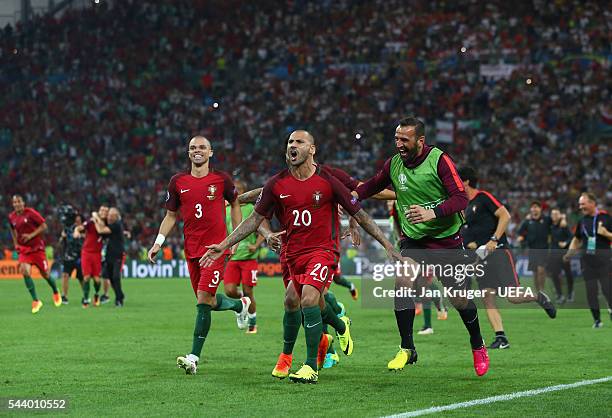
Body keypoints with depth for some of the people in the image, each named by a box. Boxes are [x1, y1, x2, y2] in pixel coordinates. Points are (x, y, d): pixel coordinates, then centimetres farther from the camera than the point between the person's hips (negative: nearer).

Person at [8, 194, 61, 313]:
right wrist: (16, 244, 11)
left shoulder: (31, 213, -13)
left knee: (45, 274, 5)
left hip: (37, 248, -3)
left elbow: (44, 226, -11)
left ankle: (56, 293, 36)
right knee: (25, 272, -19)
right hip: (24, 249, 3)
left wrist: (31, 235, -20)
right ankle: (36, 301, -11)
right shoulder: (11, 217, 2)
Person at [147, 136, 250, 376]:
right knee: (208, 301, 11)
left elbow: (234, 204, 14)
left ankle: (194, 357, -12)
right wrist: (158, 242, 2)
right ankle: (240, 304, 44)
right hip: (192, 248, 4)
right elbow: (171, 215, 12)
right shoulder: (178, 181, 5)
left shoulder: (221, 179, -2)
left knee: (204, 299, -13)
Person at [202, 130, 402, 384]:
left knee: (309, 299, -24)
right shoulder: (277, 184, -1)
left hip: (323, 250, -4)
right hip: (294, 254, 4)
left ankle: (311, 367, -18)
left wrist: (388, 246, -3)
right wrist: (223, 246, 3)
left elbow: (359, 215, -2)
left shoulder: (327, 180, -9)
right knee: (316, 308, 14)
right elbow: (255, 219, 7)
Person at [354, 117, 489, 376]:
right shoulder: (393, 164, -1)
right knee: (402, 282, -20)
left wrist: (432, 212, -37)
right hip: (413, 240, 3)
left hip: (446, 240, -3)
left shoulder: (439, 160, -16)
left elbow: (460, 198, -23)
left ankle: (478, 345, 31)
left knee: (460, 299, 3)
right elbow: (375, 184, 19)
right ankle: (407, 350, -8)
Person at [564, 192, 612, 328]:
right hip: (587, 259, 4)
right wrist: (569, 253, 11)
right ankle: (597, 320, 10)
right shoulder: (582, 220, 9)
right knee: (591, 291, 2)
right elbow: (576, 239, 22)